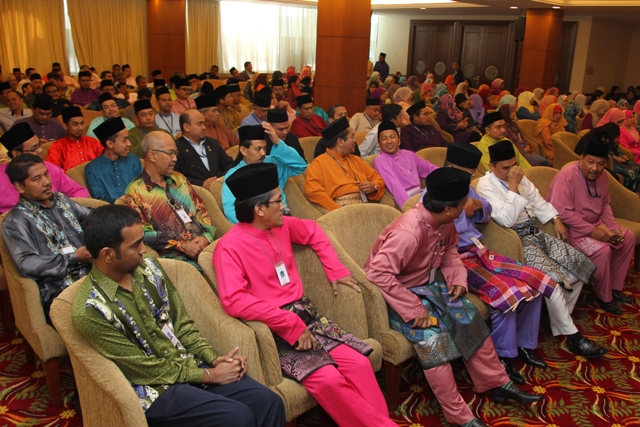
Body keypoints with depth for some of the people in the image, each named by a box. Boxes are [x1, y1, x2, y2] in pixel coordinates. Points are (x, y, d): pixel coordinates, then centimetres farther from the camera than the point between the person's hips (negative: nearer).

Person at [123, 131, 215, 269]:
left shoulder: (179, 179, 19)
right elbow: (144, 234, -7)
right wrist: (183, 247, -12)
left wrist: (206, 237, -2)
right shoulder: (135, 191, 0)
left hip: (204, 247, 6)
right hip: (172, 257, -6)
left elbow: (202, 210, 17)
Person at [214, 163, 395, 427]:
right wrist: (291, 324, -24)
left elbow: (314, 233, 26)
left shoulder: (281, 226, 7)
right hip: (274, 330, -6)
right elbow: (234, 301, -26)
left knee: (359, 364, -14)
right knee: (328, 379, -25)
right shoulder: (230, 247, -14)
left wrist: (335, 271, 16)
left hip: (305, 314, 7)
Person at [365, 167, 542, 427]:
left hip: (429, 283, 8)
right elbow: (378, 273, -36)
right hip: (398, 294, -8)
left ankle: (496, 383, 18)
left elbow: (449, 249, 13)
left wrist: (458, 278, -4)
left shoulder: (444, 222, -7)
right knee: (433, 337, -24)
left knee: (470, 318, 0)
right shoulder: (408, 232, -33)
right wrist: (414, 308, -32)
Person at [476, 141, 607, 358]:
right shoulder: (486, 185, -13)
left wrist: (556, 220, 8)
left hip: (536, 233, 9)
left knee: (579, 265, 1)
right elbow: (506, 220, -23)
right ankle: (573, 337, -12)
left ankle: (561, 318, 16)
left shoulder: (520, 177, 12)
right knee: (551, 279, -25)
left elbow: (538, 201, 21)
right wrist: (513, 186, -23)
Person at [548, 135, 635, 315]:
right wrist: (591, 230, -26)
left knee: (628, 238, 6)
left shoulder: (602, 176, 3)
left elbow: (605, 204, 16)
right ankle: (603, 297, -3)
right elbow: (562, 212, -30)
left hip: (596, 224, 9)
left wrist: (613, 226, -1)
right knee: (602, 250, -26)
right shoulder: (566, 177, -24)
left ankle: (614, 288, 16)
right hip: (573, 230, -9)